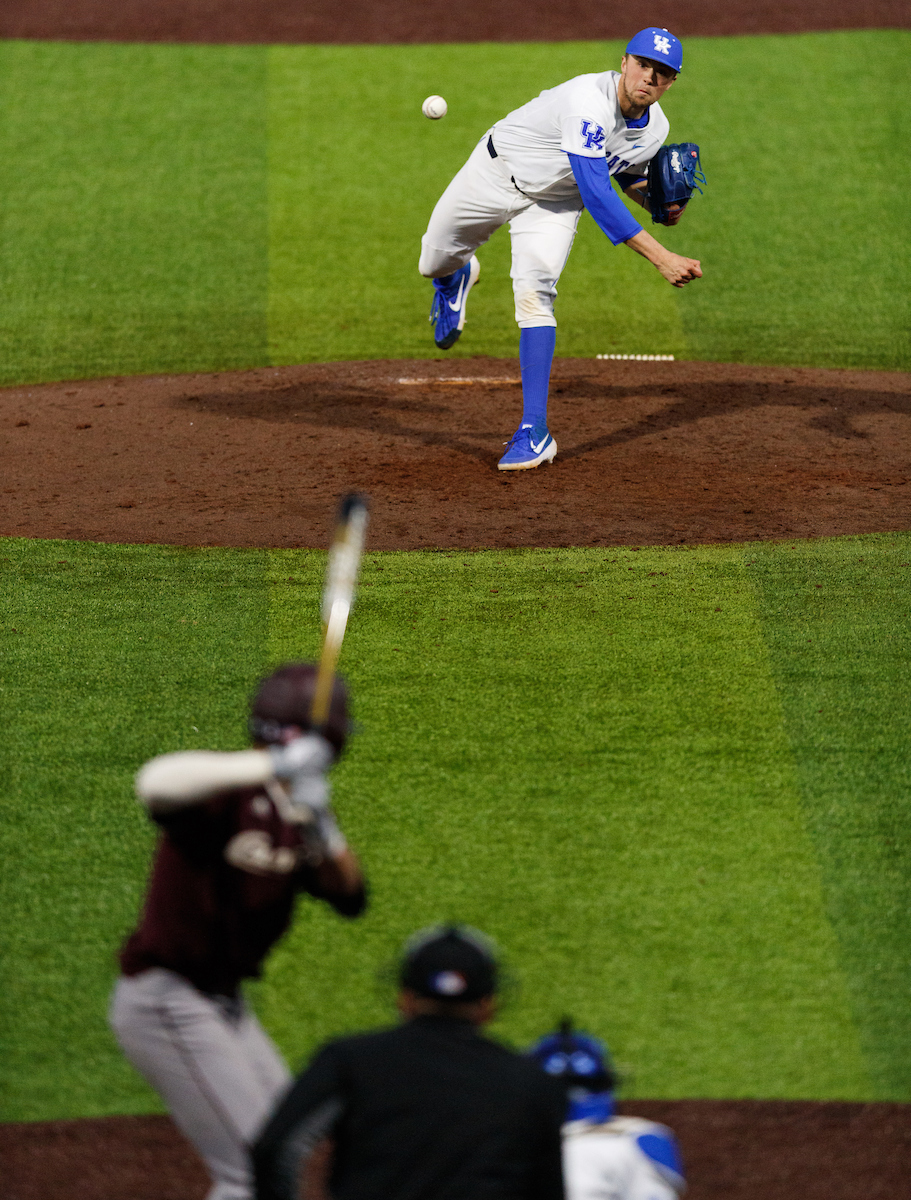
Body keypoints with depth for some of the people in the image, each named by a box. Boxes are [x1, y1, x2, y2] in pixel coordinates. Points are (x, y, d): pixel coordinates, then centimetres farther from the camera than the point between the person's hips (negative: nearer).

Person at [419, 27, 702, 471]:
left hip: (554, 203, 3)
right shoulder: (589, 102, -39)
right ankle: (456, 278, 56)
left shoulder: (655, 129, -15)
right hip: (497, 172, -3)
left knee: (535, 292, -20)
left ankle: (534, 433, -23)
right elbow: (596, 195, -47)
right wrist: (661, 257, -53)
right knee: (433, 264, 14)